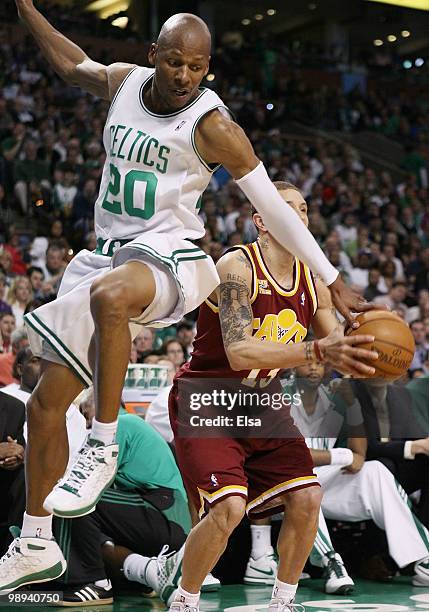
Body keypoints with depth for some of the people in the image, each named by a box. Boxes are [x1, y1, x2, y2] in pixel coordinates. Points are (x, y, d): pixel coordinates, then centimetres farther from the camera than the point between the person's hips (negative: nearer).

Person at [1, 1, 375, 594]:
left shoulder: (212, 125, -13)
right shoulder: (123, 82, 4)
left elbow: (275, 208, -9)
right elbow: (73, 64, 27)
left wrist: (334, 284, -9)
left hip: (167, 257, -6)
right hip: (106, 254, 6)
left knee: (108, 294, -44)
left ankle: (102, 450, -29)